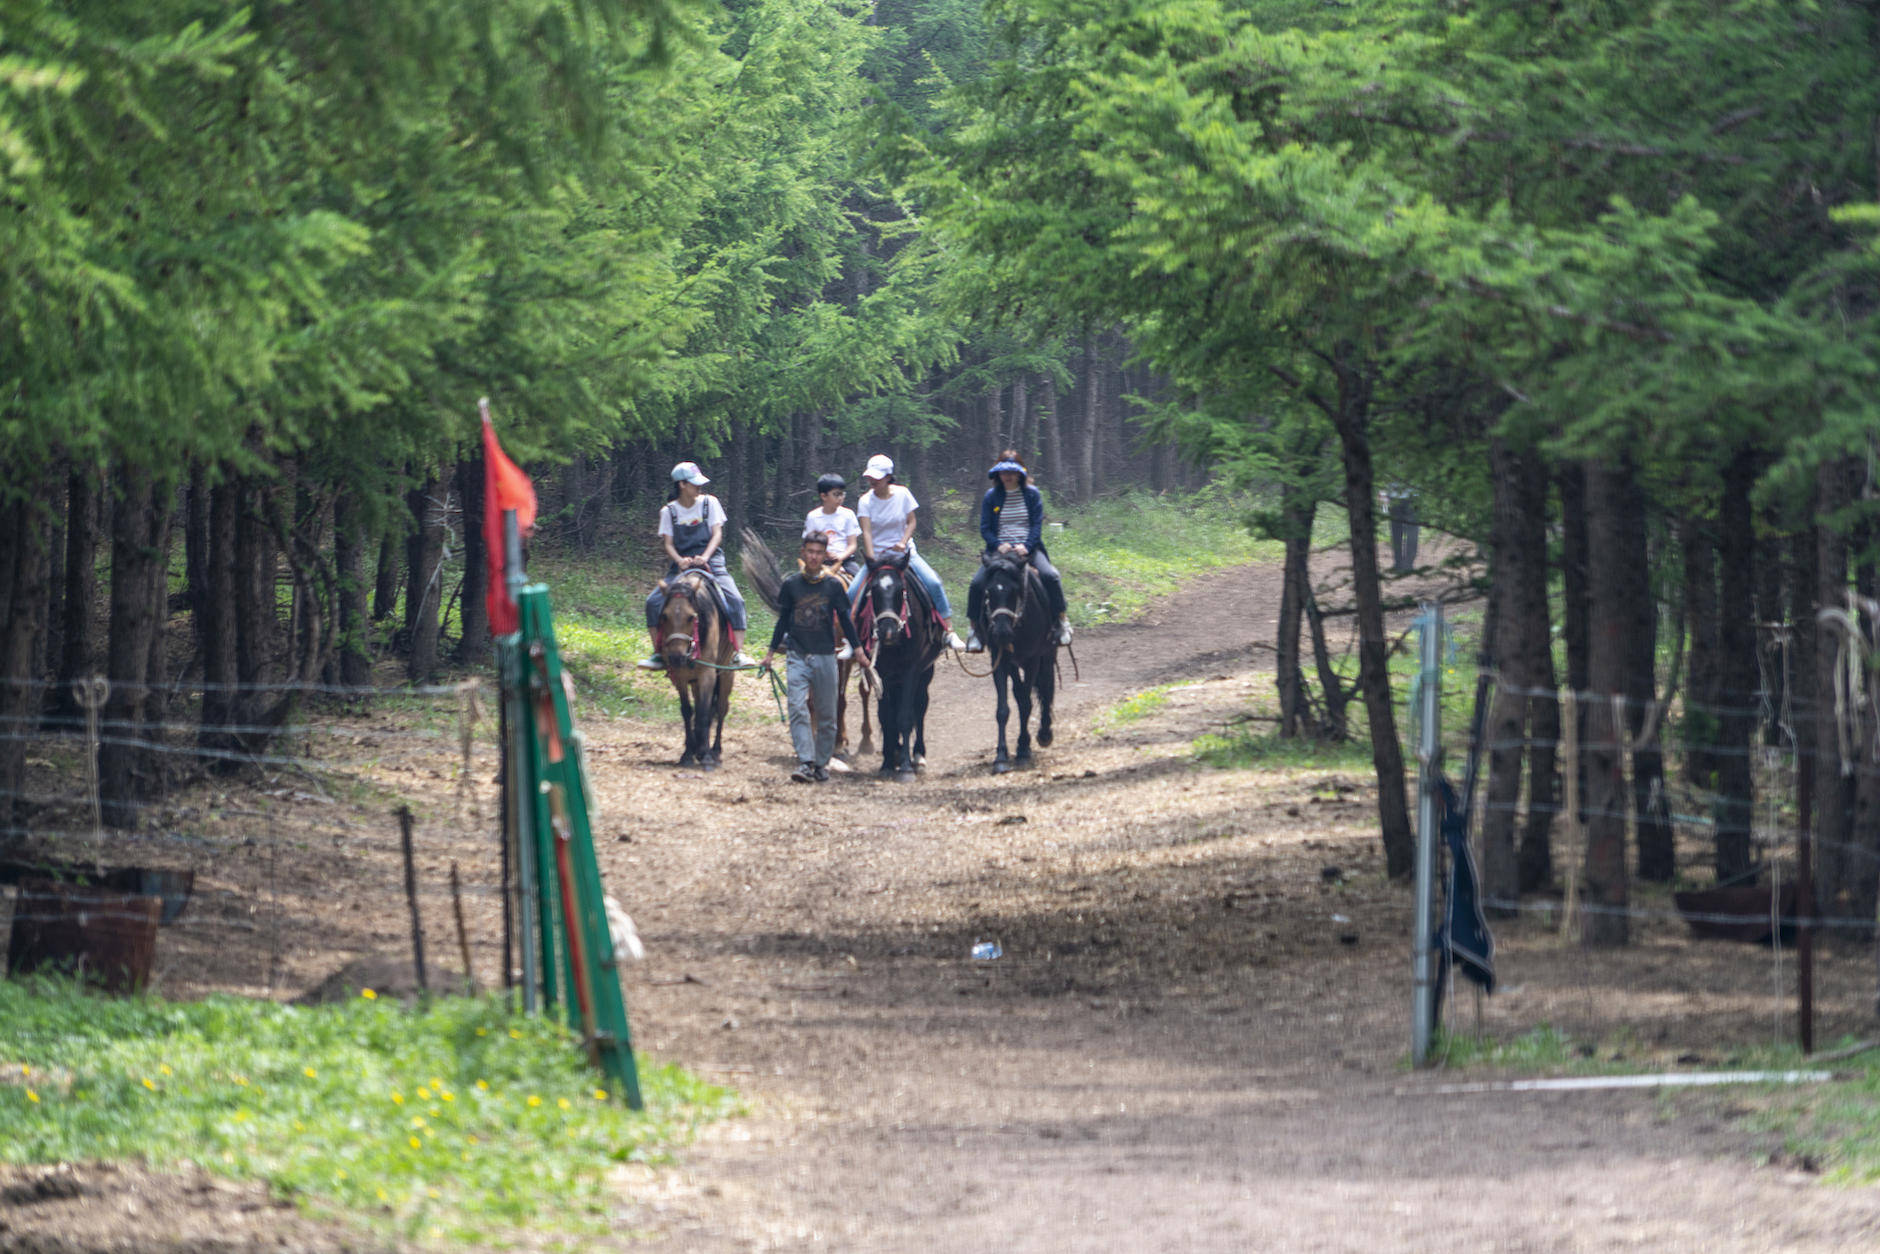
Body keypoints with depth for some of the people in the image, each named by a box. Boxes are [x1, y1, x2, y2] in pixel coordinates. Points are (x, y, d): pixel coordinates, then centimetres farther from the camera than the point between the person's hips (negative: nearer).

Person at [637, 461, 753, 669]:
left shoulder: (709, 503, 4)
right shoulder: (669, 511, 4)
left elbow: (717, 534, -3)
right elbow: (668, 544, 0)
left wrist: (705, 557, -20)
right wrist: (679, 560, -22)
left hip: (710, 561, -1)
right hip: (682, 565, 1)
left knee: (735, 600, -23)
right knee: (654, 602, -16)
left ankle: (738, 653, -20)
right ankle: (658, 655, -7)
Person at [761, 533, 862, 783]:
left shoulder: (833, 585, 2)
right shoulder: (791, 584, 3)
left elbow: (845, 620, 8)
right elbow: (783, 620, 11)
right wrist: (771, 652, 12)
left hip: (825, 656, 0)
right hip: (797, 655, 0)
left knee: (826, 713, 4)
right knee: (797, 709, -14)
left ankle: (821, 763, 16)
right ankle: (805, 762, -18)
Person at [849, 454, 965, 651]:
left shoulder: (902, 494, -4)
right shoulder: (866, 501, -5)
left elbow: (911, 522, 0)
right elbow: (866, 532, -12)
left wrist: (903, 542, -19)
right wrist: (871, 559, -24)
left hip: (905, 552, 0)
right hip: (877, 555, 0)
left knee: (933, 583, -20)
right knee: (853, 593, -16)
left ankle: (948, 630, -12)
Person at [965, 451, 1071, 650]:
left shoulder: (1032, 494, 5)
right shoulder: (990, 497, 7)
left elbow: (1037, 524, 0)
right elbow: (985, 529, 4)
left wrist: (1026, 547, -17)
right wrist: (999, 545, -15)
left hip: (1028, 549, -1)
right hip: (1000, 550, 1)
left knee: (1050, 576, -27)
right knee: (977, 583, -20)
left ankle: (1062, 620, -12)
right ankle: (975, 628, -6)